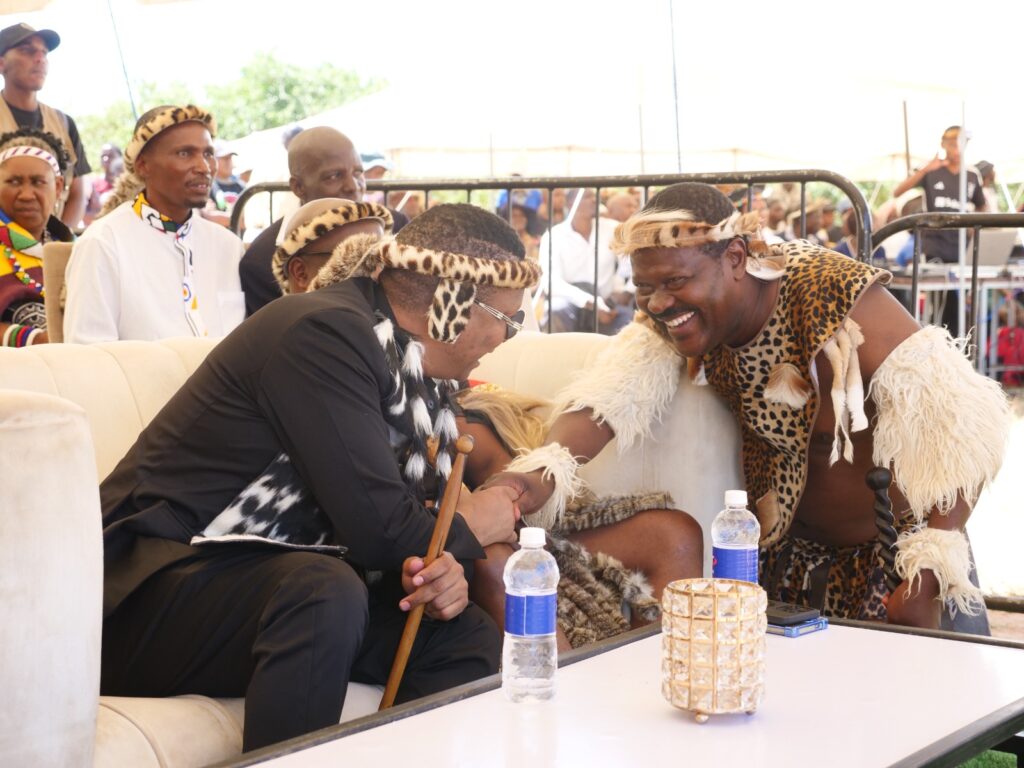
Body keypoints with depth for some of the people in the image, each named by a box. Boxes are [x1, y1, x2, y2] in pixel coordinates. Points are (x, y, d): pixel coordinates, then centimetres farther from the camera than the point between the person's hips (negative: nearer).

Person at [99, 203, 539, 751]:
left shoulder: (414, 361, 8)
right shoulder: (325, 333, -20)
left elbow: (406, 511, 12)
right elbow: (378, 529, -25)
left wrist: (438, 569, -11)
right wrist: (467, 532, -5)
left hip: (288, 582, 9)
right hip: (163, 579, -8)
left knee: (469, 636, -8)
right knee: (327, 592, -36)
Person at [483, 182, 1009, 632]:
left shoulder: (834, 299, -28)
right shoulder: (674, 320, -10)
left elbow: (959, 429, -30)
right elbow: (611, 394, -25)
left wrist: (925, 587, -35)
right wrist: (542, 473, -46)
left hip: (896, 554, -4)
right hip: (790, 556, 5)